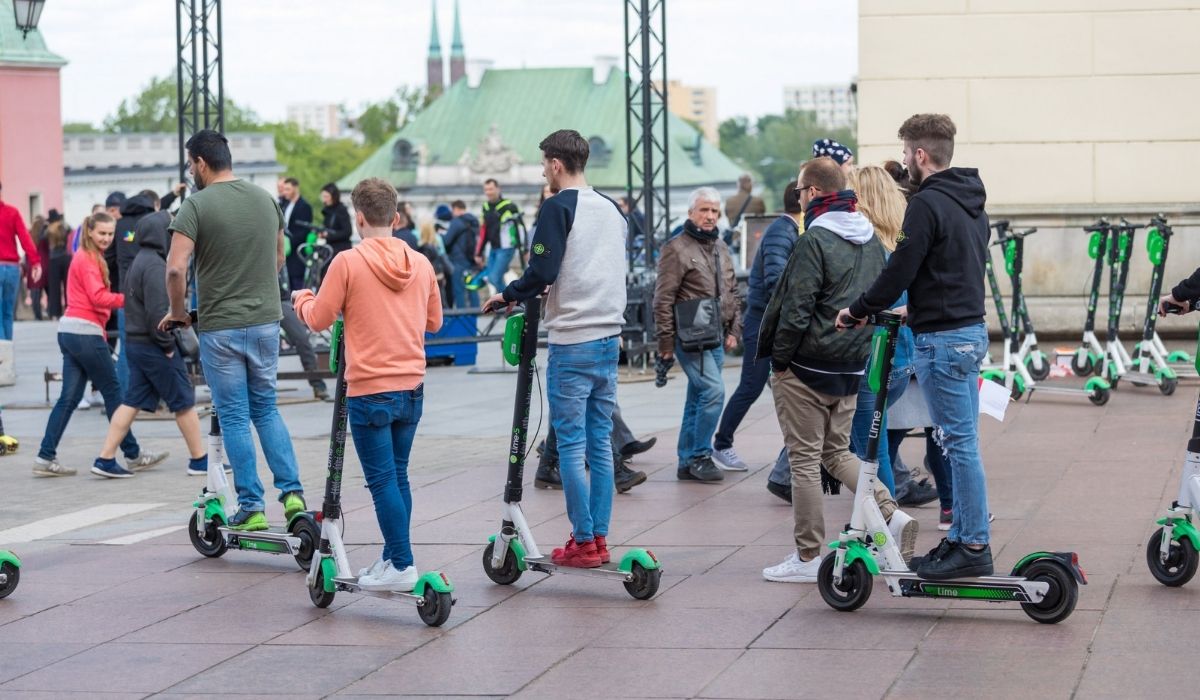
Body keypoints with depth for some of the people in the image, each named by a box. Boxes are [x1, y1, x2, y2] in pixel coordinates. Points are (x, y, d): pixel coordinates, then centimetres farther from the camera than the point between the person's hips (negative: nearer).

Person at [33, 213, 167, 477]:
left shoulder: (85, 257, 20)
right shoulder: (88, 260, -9)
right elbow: (98, 297, -20)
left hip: (69, 331, 9)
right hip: (86, 331, -9)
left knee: (69, 397, 6)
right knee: (112, 391, 1)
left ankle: (46, 458, 2)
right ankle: (132, 455, 9)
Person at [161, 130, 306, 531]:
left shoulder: (197, 206, -11)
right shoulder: (266, 200, 6)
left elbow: (175, 269, -19)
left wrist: (177, 311, -3)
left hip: (220, 328, -5)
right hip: (266, 321, 5)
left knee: (234, 418, 3)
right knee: (266, 410, 17)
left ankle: (251, 507, 4)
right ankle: (292, 492, 5)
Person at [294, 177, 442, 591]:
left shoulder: (348, 263, -11)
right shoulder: (421, 264, 5)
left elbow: (319, 320, -4)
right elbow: (434, 322, 16)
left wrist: (302, 300, 17)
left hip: (370, 390, -5)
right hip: (412, 387, 5)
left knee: (382, 480, -2)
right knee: (397, 475, 14)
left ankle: (402, 566, -3)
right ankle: (392, 558, 19)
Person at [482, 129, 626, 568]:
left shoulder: (558, 208, -10)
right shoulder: (612, 209, 12)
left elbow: (542, 271, -16)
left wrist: (507, 297, 1)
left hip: (572, 344, -7)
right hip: (610, 338, 7)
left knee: (571, 444, -1)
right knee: (600, 442, 11)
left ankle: (584, 542, 0)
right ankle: (599, 536, 13)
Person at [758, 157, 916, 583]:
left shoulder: (815, 241, -16)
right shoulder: (871, 240, 9)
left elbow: (795, 309, -19)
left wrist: (779, 359, -8)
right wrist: (863, 347, 18)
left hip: (807, 370, -8)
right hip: (853, 368, 8)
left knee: (804, 459, 1)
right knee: (837, 452, 20)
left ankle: (808, 557, 5)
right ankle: (890, 515, 2)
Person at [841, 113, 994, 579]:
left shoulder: (927, 204, -16)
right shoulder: (971, 203, 14)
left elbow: (900, 271, -16)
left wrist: (858, 311, -2)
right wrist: (912, 310, 23)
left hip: (942, 339, -10)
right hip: (971, 328, 10)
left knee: (960, 443, -7)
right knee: (962, 441, 13)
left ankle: (974, 547, -5)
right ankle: (962, 537, 18)